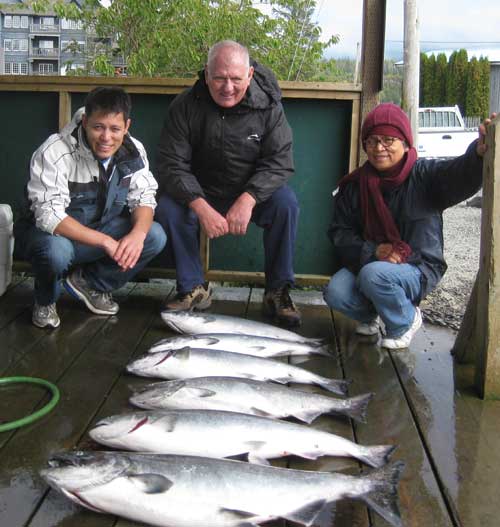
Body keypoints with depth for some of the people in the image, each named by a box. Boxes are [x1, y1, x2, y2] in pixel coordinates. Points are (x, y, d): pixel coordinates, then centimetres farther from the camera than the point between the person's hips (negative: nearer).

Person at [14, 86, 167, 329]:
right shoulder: (54, 152, -26)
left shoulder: (134, 151, -10)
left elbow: (144, 198, -9)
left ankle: (91, 283, 4)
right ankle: (45, 300, -2)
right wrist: (105, 241, -38)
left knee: (155, 236, -17)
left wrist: (138, 233, -32)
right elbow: (49, 217, -32)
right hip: (49, 233, -5)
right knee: (55, 250, -40)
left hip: (99, 230, 5)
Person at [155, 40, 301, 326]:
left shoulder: (268, 106, -13)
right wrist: (201, 207, -34)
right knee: (168, 208, -27)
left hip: (253, 194, 0)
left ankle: (278, 291, -14)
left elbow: (279, 162, -17)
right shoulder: (185, 106, -14)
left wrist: (247, 200, -34)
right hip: (202, 194, 1)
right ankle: (193, 288, -9)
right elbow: (172, 164, -17)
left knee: (286, 203, -29)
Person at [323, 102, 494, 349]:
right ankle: (370, 314, 14)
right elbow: (339, 232, 1)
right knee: (335, 293, -23)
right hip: (367, 262, 4)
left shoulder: (425, 175, -9)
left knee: (373, 275, -34)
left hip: (417, 270, -4)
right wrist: (371, 251, -19)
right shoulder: (354, 185, 2)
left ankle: (405, 322, -2)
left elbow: (461, 174, -30)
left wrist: (479, 152, -54)